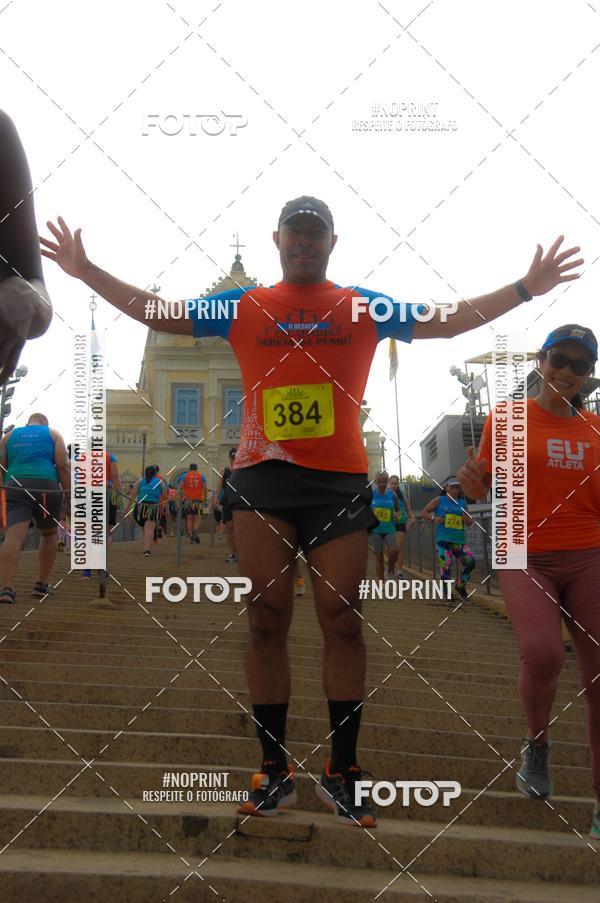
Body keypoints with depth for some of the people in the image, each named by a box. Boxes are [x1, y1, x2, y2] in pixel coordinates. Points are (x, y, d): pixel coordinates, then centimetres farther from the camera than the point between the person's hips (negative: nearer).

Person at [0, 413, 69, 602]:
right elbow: (62, 467, 3)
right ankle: (42, 585, 23)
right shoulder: (53, 434, 15)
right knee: (49, 534, 20)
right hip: (46, 486, -1)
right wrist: (70, 494, 3)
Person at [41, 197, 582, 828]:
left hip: (341, 482, 0)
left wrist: (526, 288, 6)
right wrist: (86, 271, 9)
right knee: (266, 620, 0)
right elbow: (159, 313, 13)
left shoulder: (365, 307, 12)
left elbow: (447, 321, 12)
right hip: (262, 479, 0)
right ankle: (274, 771, 9)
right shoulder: (244, 307, 12)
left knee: (342, 620, -2)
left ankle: (341, 773, 7)